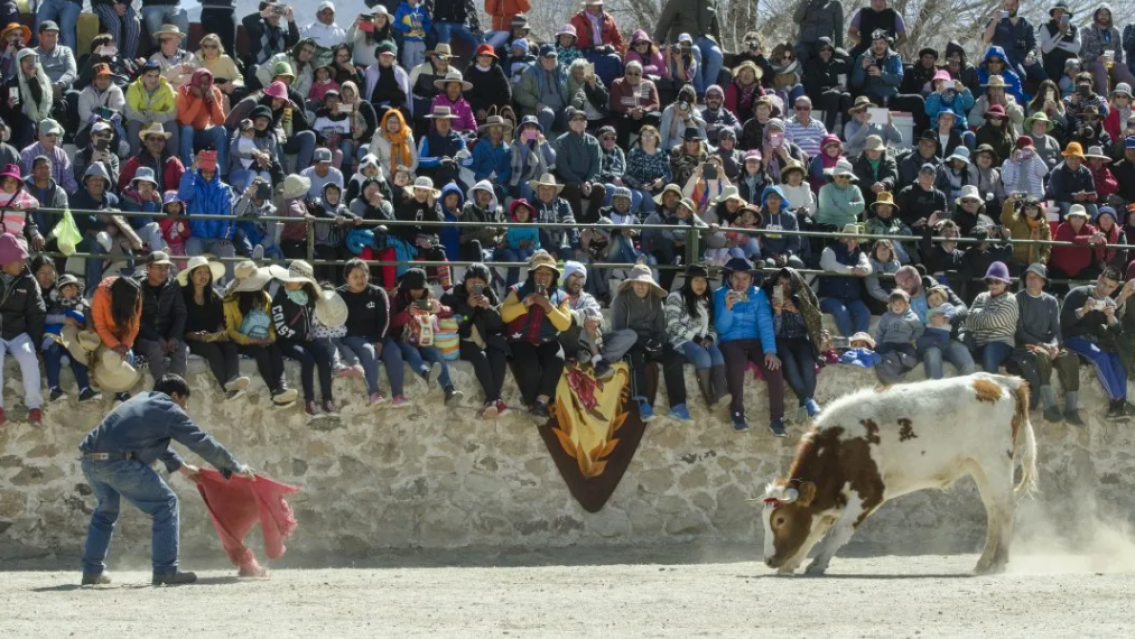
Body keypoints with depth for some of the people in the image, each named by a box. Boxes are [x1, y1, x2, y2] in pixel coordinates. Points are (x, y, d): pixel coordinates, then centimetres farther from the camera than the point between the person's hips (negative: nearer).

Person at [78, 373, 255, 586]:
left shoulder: (142, 401, 29)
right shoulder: (169, 411, 5)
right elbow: (203, 443, 8)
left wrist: (180, 466, 47)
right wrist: (235, 468, 17)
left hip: (90, 459, 8)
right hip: (118, 462, -8)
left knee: (106, 509, 30)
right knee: (165, 504, 2)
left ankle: (92, 571, 30)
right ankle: (165, 571, 0)